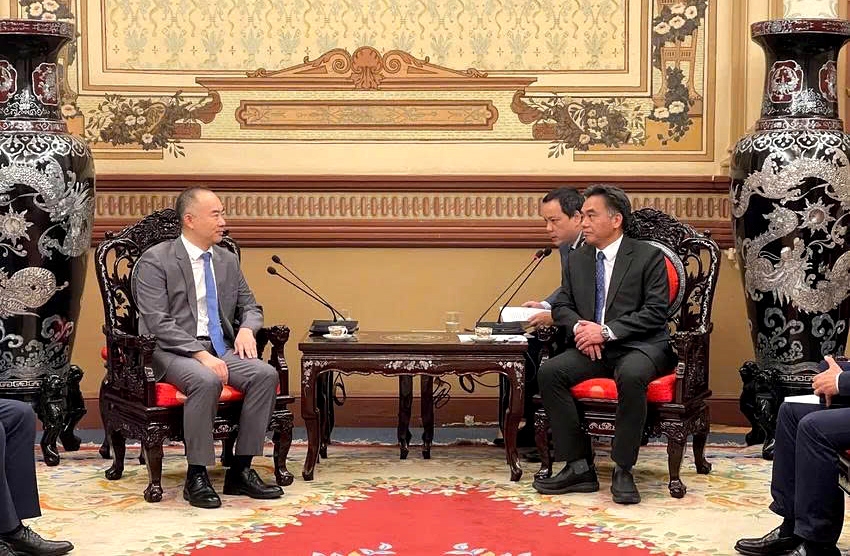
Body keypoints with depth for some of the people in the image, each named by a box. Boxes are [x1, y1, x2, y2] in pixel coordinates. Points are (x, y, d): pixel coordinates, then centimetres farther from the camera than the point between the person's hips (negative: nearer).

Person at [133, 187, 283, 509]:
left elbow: (250, 306, 22)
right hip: (172, 351, -6)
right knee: (206, 381, -37)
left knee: (266, 374, -22)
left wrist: (247, 329, -3)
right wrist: (200, 355, -25)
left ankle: (241, 470, -15)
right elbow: (158, 323, -15)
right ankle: (196, 477, -24)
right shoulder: (155, 261, -6)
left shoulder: (227, 260, 14)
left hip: (221, 348, 6)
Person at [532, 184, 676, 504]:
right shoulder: (578, 259, 14)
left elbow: (655, 312, -10)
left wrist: (607, 331, -19)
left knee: (631, 376, -39)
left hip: (639, 346, -5)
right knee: (549, 372, -22)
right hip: (591, 348, 5)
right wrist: (580, 327, -10)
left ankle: (623, 470, -26)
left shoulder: (648, 257, -3)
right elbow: (562, 305, 15)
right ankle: (579, 468, -19)